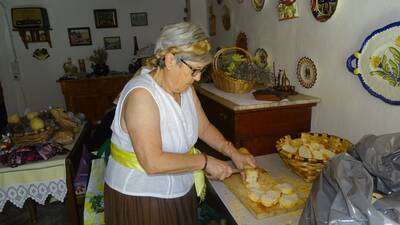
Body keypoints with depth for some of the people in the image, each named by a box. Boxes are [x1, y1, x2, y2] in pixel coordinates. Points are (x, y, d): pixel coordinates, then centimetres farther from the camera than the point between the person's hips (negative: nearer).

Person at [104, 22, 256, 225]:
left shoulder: (184, 87, -1)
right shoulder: (141, 94, -27)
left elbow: (204, 128, 9)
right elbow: (152, 163, -32)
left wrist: (233, 153, -1)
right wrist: (205, 161, -24)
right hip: (139, 199, -7)